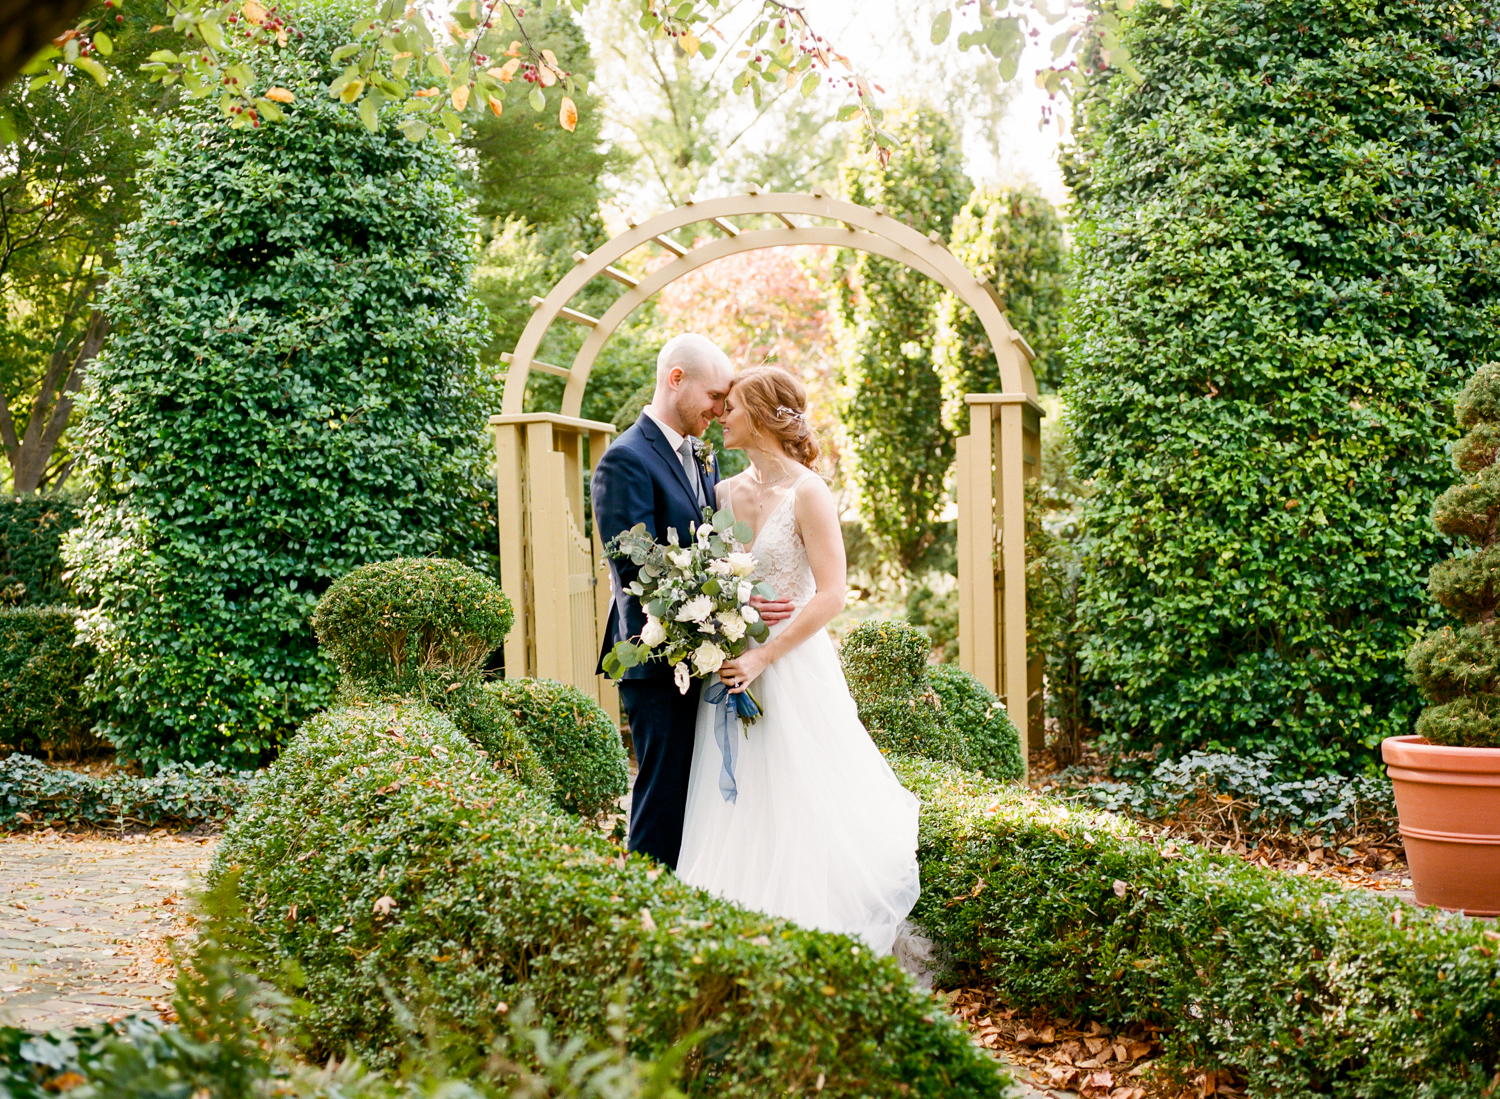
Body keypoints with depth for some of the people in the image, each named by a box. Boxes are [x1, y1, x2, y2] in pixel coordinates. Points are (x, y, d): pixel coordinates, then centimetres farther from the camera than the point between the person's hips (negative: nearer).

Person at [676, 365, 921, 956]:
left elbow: (831, 595, -15)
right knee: (735, 812, 8)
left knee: (795, 813, 0)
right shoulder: (727, 492, 8)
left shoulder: (807, 493, -10)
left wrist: (763, 657, -21)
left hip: (791, 669, -6)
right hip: (732, 669, 6)